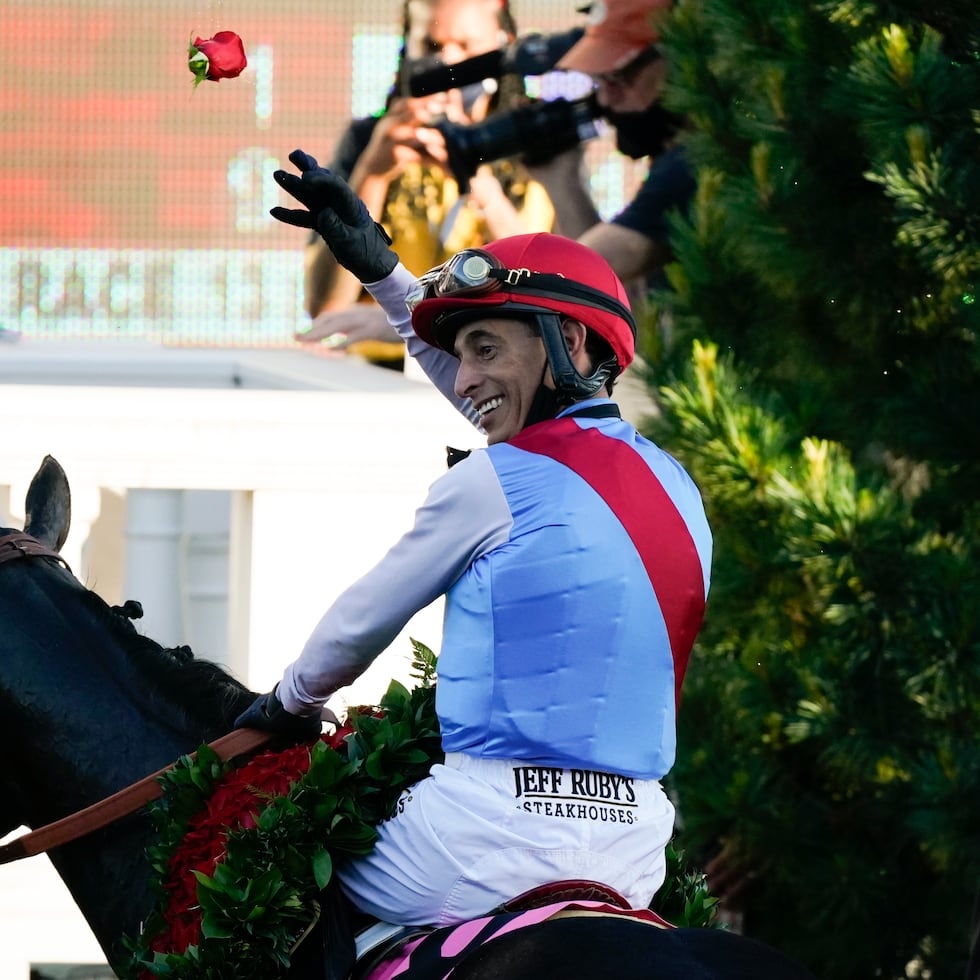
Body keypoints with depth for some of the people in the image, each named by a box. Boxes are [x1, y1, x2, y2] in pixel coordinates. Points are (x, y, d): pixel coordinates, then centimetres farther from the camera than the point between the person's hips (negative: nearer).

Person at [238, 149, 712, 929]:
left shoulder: (497, 481, -8)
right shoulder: (674, 483, 13)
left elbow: (363, 622, 6)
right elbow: (507, 408, 30)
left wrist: (290, 702, 26)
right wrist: (382, 271, 36)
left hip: (498, 847, -8)